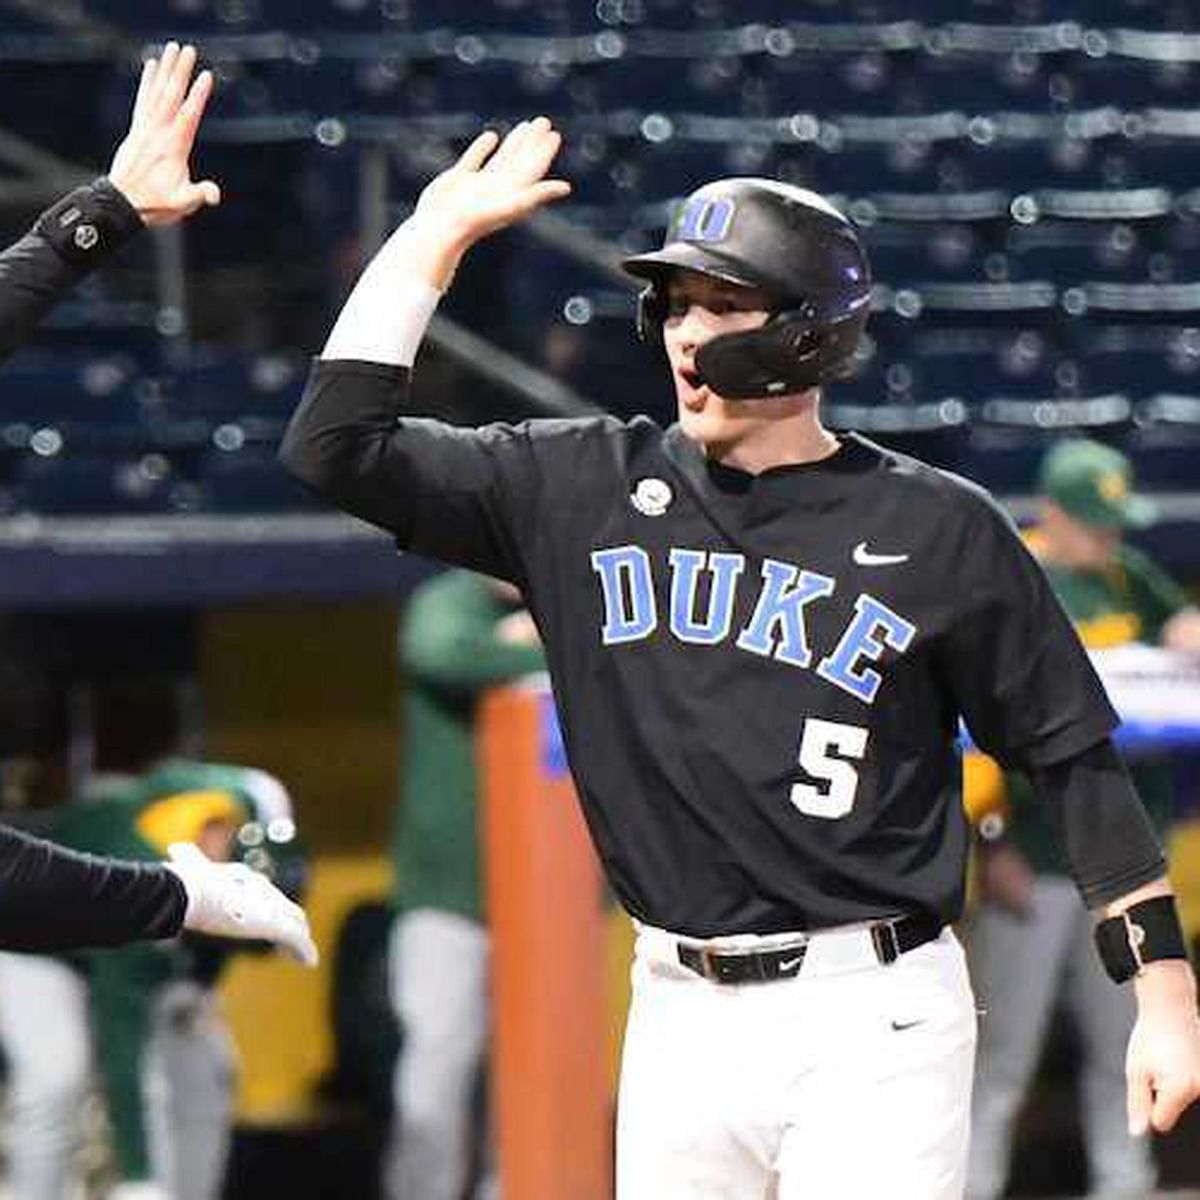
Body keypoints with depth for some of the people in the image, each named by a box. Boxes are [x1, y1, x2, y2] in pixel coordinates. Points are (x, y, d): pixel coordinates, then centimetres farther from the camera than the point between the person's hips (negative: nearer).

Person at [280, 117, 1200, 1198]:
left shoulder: (937, 531, -1)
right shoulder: (590, 490, 7)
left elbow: (1072, 758, 3)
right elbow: (336, 447, 4)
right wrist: (438, 234, 3)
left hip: (869, 1026, -4)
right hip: (681, 1017, 4)